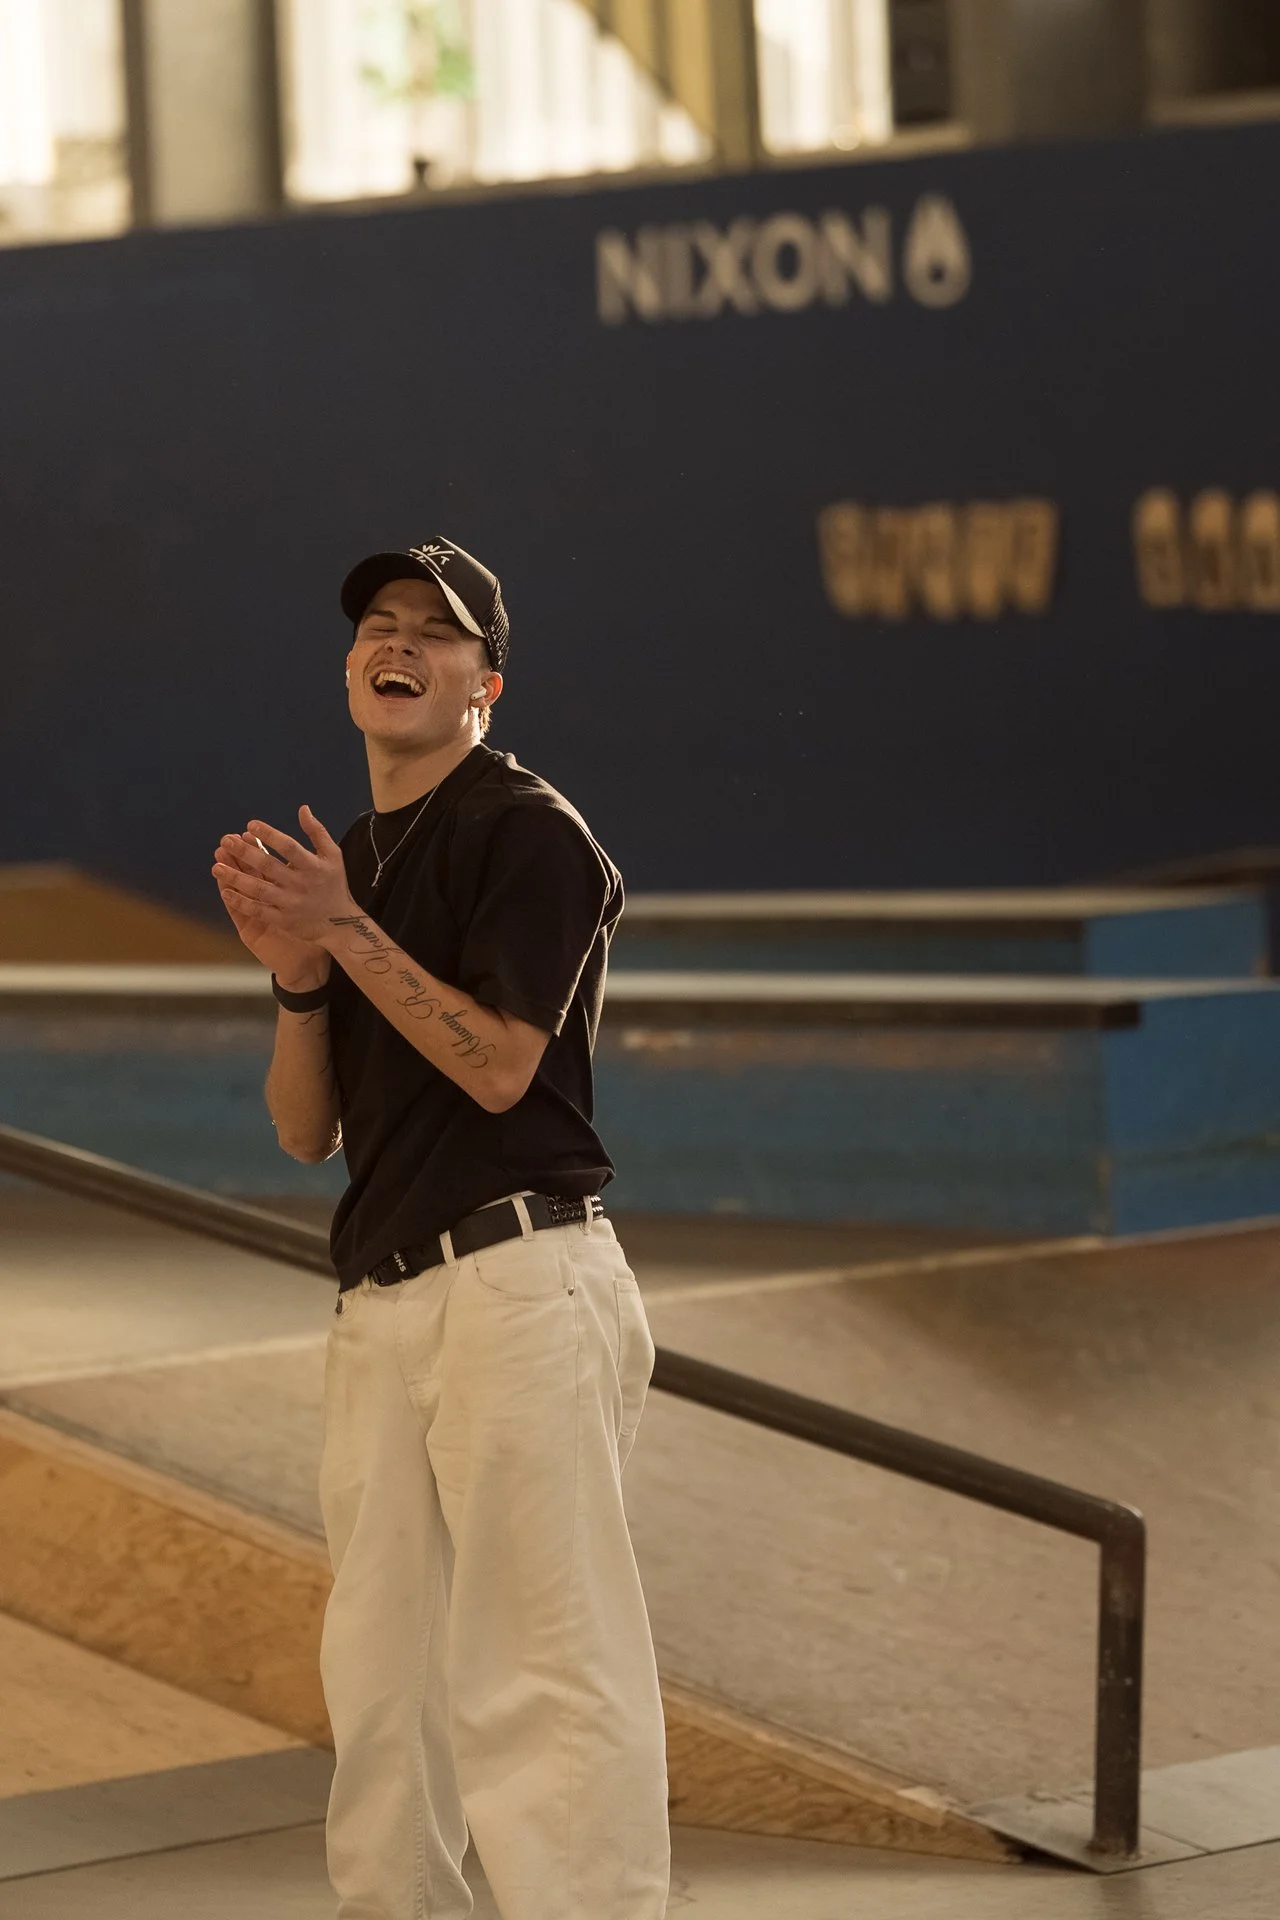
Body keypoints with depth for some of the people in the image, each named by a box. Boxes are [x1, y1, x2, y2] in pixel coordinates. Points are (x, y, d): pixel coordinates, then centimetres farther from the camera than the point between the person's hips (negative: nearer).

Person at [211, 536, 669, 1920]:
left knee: (541, 1663, -13)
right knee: (379, 1679, 11)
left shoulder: (527, 831, -5)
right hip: (381, 1302, 9)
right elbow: (306, 1131, 15)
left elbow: (501, 1066, -14)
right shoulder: (344, 864, 20)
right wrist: (295, 975, -1)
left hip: (515, 1277, -8)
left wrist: (348, 933, -15)